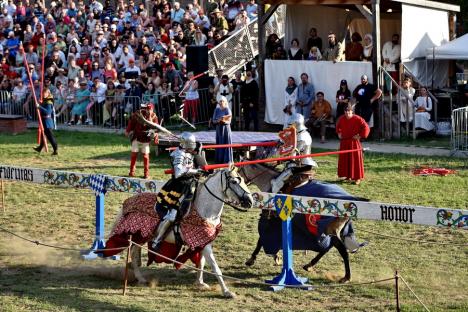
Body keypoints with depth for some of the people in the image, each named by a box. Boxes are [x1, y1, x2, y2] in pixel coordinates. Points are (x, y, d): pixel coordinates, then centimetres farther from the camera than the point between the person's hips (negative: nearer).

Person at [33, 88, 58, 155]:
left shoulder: (49, 102, -18)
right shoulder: (44, 100, 12)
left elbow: (48, 111, -30)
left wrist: (40, 107, -33)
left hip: (47, 121, -10)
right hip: (44, 120, 10)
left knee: (49, 135, -12)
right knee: (43, 134, 22)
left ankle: (56, 149, -14)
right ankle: (40, 148, 36)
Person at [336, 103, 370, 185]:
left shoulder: (357, 119, -14)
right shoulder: (341, 119, 4)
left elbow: (366, 128, -16)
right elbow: (338, 126, 28)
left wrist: (360, 136, -15)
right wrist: (339, 133, 16)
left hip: (354, 142, -6)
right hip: (344, 142, 6)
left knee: (355, 159, -3)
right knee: (345, 159, 9)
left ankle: (357, 178, 2)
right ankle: (348, 176, 21)